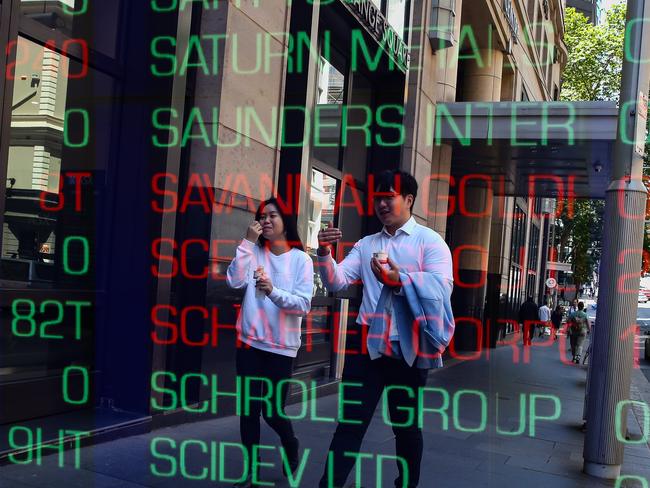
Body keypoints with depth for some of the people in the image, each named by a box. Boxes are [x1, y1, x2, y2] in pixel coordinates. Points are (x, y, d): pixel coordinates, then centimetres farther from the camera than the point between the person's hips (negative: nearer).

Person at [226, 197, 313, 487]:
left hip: (281, 346, -2)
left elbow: (304, 304, -12)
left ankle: (290, 444, 36)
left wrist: (273, 291, -28)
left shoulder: (301, 259, -4)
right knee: (249, 408, 4)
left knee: (273, 410, 4)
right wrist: (248, 242, -16)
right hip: (250, 342, 2)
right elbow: (234, 281, -13)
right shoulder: (254, 252, 2)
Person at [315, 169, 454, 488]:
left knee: (406, 424, 14)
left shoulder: (429, 241, -1)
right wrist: (325, 253, -17)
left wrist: (400, 278, -31)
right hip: (368, 342, 3)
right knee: (350, 421, 2)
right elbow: (336, 282, 2)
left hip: (409, 347, -2)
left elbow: (442, 286, -16)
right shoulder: (366, 244, 12)